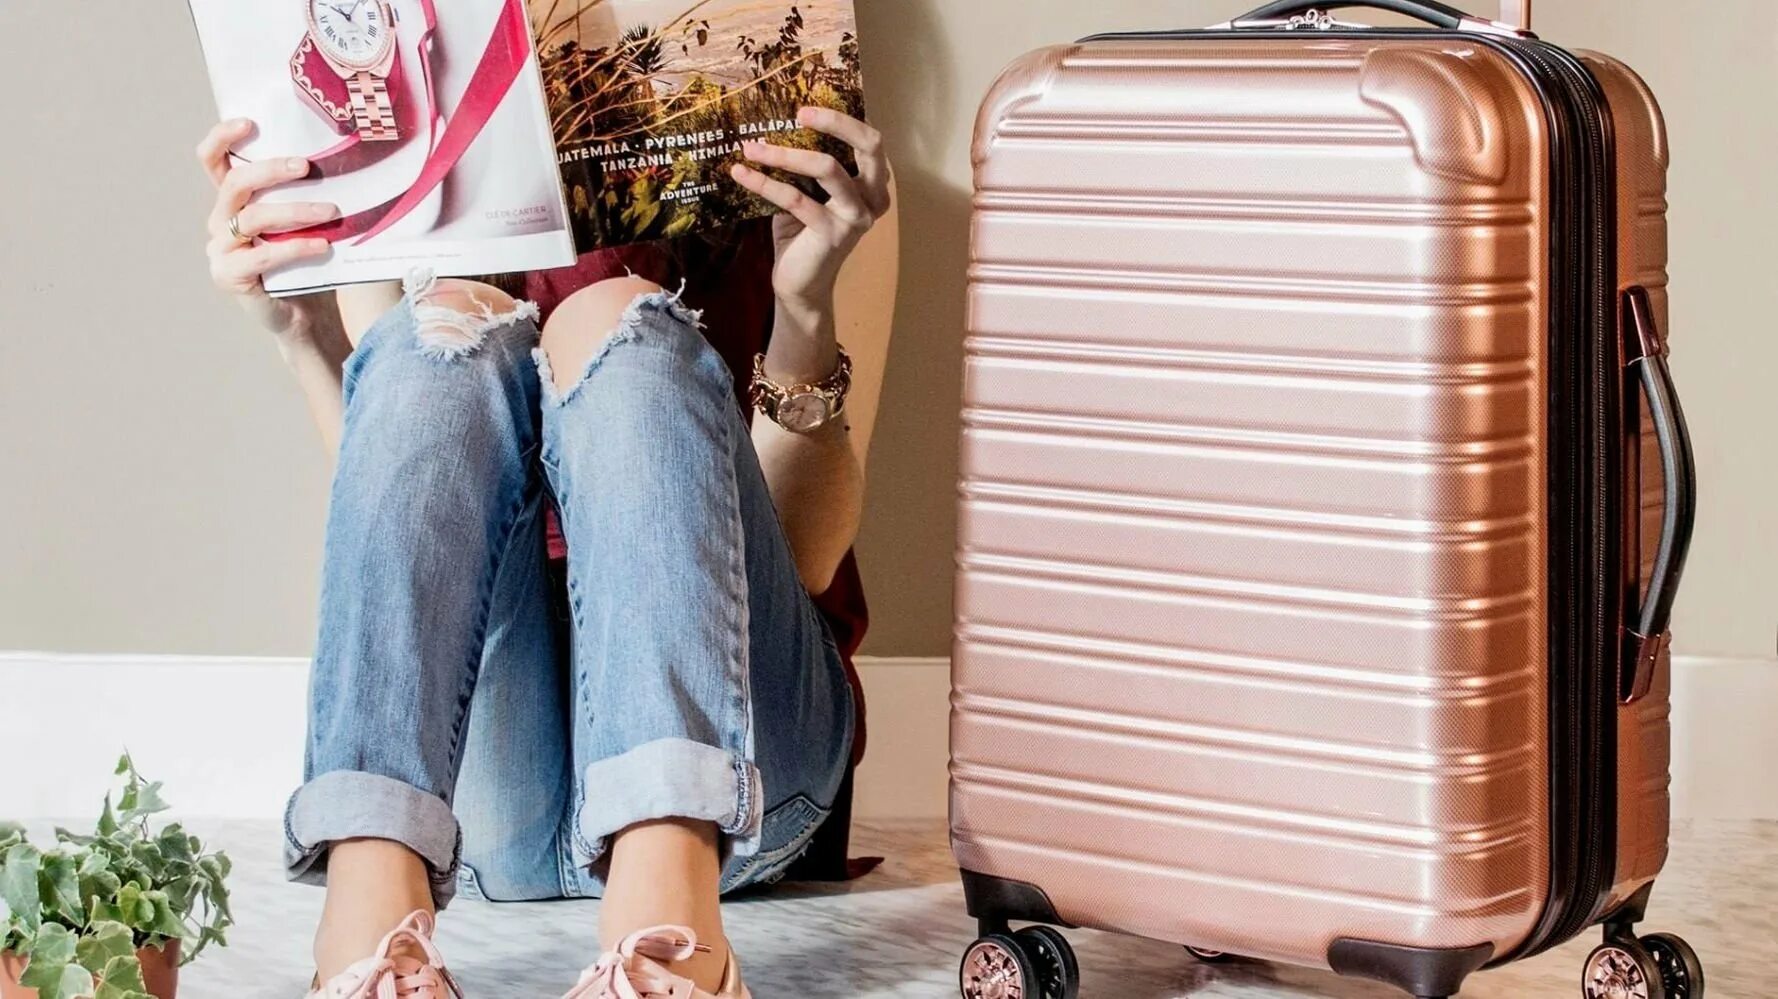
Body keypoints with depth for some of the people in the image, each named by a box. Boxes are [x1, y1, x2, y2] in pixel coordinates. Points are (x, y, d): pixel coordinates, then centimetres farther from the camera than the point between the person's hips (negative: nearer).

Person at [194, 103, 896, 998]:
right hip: (475, 776, 1)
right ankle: (369, 892, -43)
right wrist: (300, 336, -15)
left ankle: (667, 906, -46)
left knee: (612, 319, -21)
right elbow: (399, 519, 1)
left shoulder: (800, 176, 10)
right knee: (449, 325, -19)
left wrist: (809, 310, -17)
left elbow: (803, 560, -2)